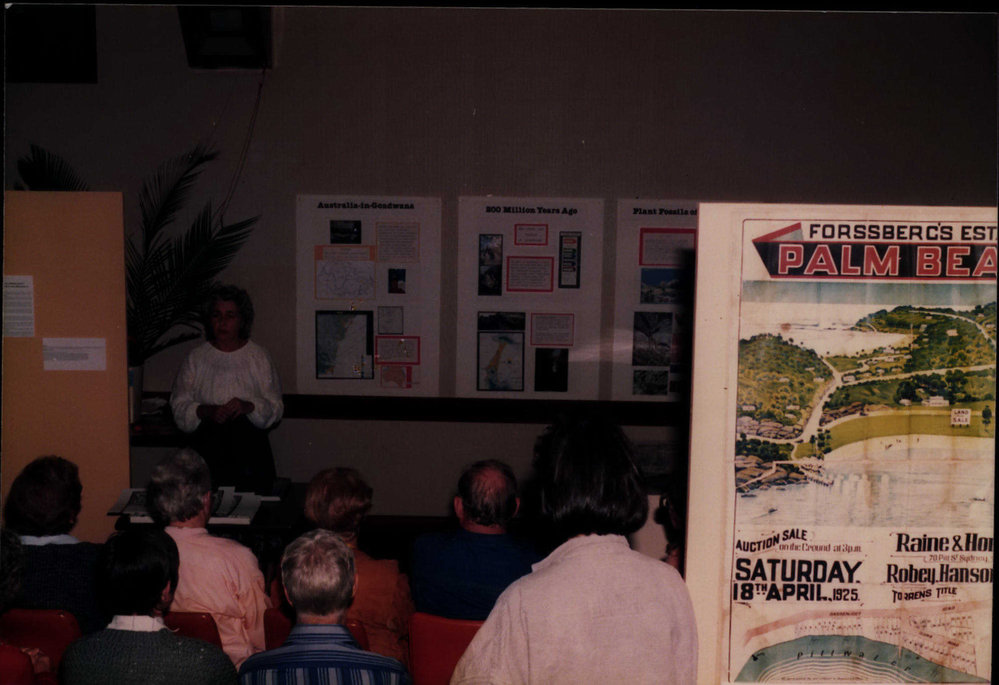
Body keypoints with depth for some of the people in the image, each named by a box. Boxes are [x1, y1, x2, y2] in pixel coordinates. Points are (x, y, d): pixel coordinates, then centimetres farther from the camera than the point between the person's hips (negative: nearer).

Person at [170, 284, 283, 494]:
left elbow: (275, 408, 5)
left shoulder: (258, 357, 10)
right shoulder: (196, 358, 12)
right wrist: (206, 411, -12)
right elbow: (179, 406, 6)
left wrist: (248, 406, -14)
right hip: (207, 441, 1)